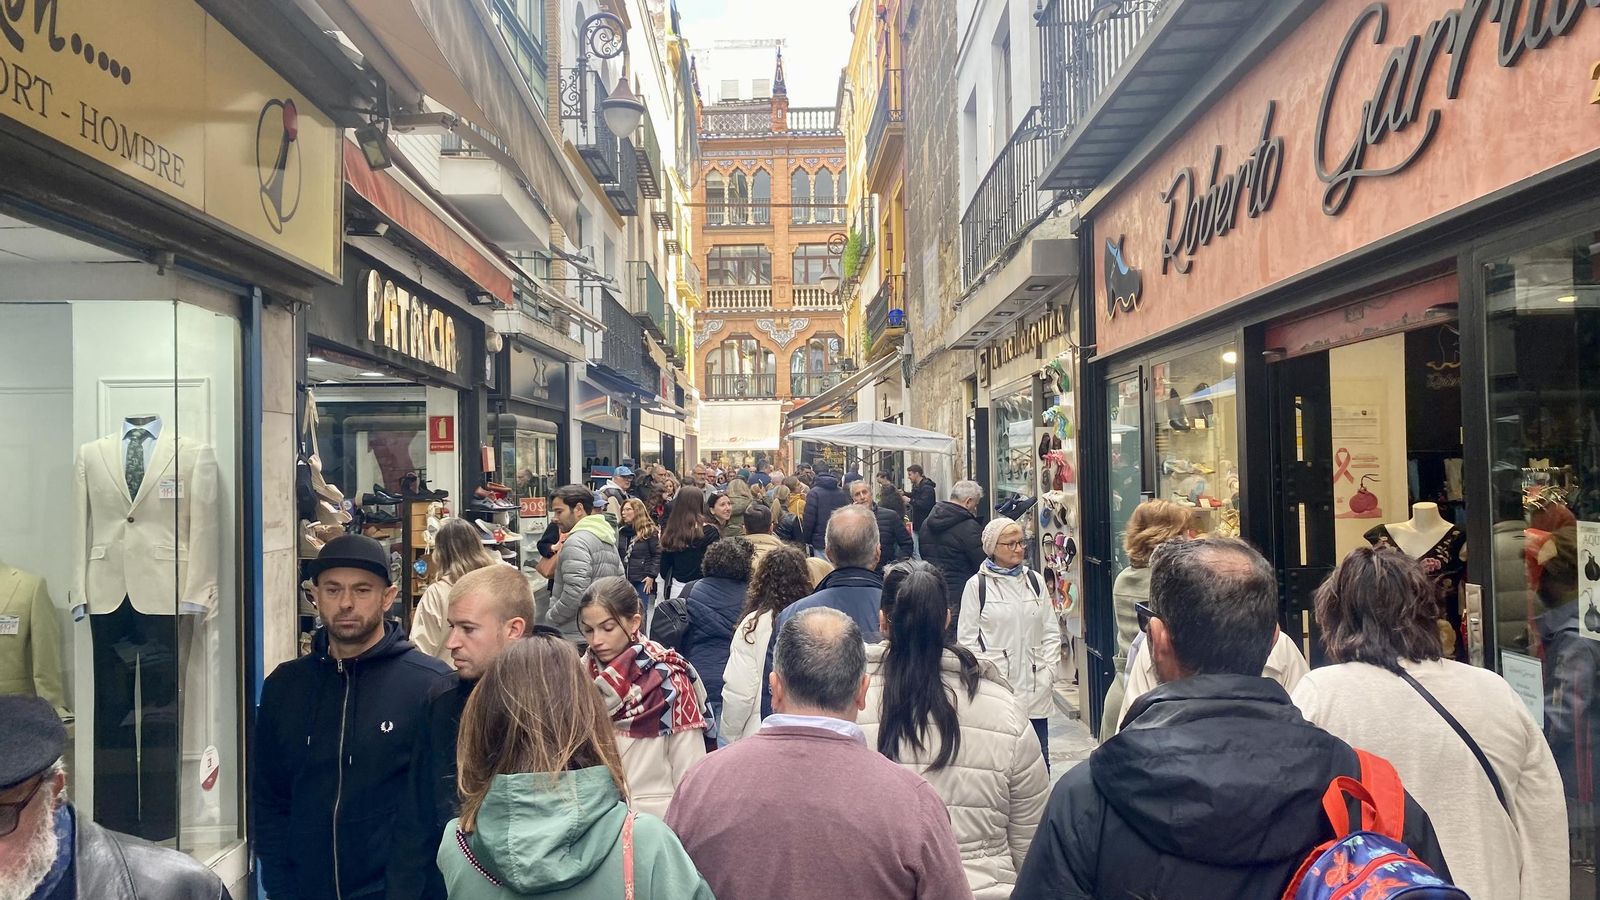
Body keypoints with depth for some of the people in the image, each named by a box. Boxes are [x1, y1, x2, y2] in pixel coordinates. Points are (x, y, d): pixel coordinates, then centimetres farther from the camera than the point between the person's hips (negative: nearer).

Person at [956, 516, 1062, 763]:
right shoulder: (977, 585, -2)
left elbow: (1051, 631, 13)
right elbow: (967, 638, -1)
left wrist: (1049, 671, 2)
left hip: (1035, 687, 4)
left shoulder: (1035, 581, 10)